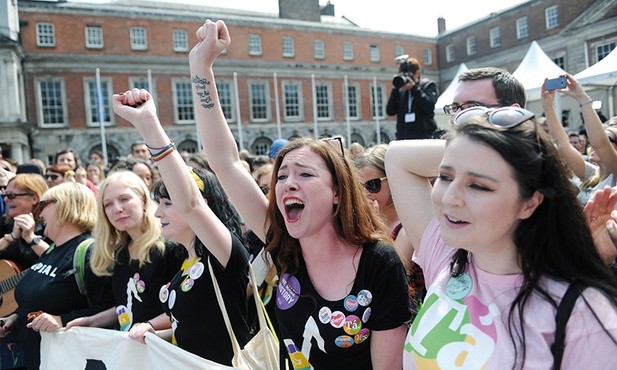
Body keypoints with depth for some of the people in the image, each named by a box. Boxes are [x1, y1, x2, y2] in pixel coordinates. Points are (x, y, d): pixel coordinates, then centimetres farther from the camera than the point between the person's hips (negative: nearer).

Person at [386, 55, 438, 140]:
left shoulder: (428, 85, 4)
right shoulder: (400, 91, 11)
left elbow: (428, 107, -13)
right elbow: (390, 111, 2)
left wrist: (415, 88, -13)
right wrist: (396, 90, -5)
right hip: (402, 139, 3)